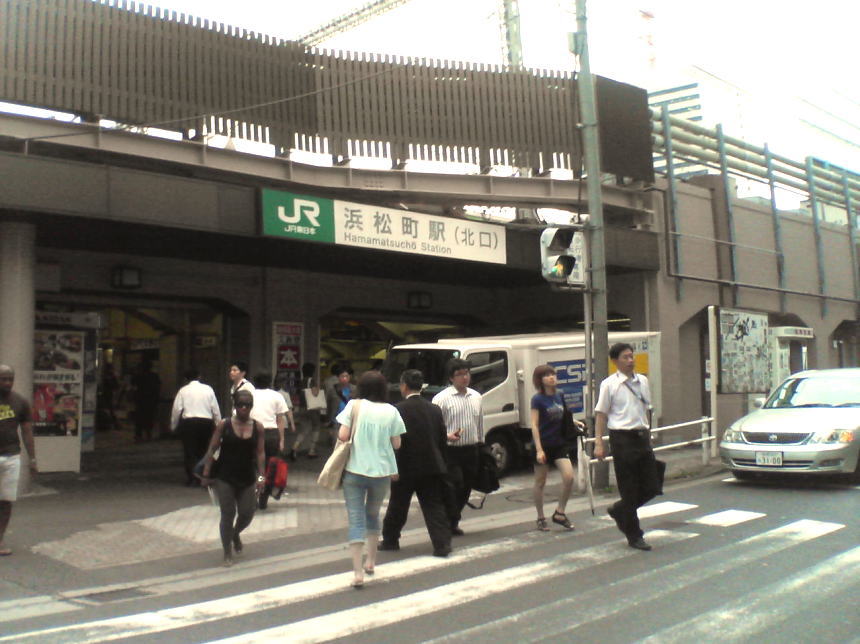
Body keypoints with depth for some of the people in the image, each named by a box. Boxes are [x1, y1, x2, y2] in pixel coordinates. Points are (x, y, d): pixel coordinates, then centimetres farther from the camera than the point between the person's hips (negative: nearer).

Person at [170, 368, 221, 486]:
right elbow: (215, 409, 5)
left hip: (188, 422, -2)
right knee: (203, 450, 12)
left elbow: (176, 409, -1)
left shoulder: (183, 390, 0)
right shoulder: (208, 389, 5)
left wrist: (173, 426, 10)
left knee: (189, 451, 4)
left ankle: (191, 478, -1)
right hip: (206, 422, 2)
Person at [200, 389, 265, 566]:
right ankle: (227, 552, 17)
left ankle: (236, 534, 41)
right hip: (225, 477, -2)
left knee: (247, 513, 5)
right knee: (227, 514, -1)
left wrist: (261, 475, -9)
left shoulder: (257, 427, 0)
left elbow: (260, 452, -1)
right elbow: (212, 449, -2)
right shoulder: (224, 425, -5)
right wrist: (206, 474, -5)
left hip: (247, 478, 2)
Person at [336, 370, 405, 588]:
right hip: (382, 471, 2)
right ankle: (371, 562, 34)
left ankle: (358, 572, -9)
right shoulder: (390, 411, 0)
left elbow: (342, 436, -10)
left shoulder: (354, 406, -4)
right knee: (373, 515, 23)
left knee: (356, 520, 0)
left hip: (355, 470, -2)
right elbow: (396, 444, 1)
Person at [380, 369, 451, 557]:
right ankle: (442, 544, 0)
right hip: (432, 466, 4)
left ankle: (390, 540, 28)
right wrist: (439, 462, 17)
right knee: (434, 506, 7)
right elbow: (443, 440, 7)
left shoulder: (399, 409, -13)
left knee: (397, 507, 13)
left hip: (405, 467, -3)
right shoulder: (434, 409, 3)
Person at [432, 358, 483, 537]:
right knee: (453, 487, -12)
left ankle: (453, 520, 25)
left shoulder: (476, 397, 12)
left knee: (466, 487, 11)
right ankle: (452, 522, 2)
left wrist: (480, 443, 20)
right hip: (451, 451, -6)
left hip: (472, 450, 6)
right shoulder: (442, 398, -8)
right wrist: (447, 436, -25)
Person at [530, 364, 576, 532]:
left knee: (569, 477, -9)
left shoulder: (560, 396, 6)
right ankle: (541, 518, 19)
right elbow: (534, 426, -13)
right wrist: (539, 449, -19)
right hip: (543, 445, -5)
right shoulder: (537, 399, -10)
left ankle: (559, 513, 7)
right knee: (540, 482, 6)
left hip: (559, 444, 5)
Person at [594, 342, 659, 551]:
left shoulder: (642, 381, 10)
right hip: (623, 438, -6)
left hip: (642, 437, 6)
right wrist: (599, 443, -11)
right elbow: (601, 415, -5)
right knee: (629, 489, 2)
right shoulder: (609, 384, -6)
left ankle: (619, 511, 30)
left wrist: (649, 436, 17)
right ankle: (634, 535, 15)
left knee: (651, 487, 6)